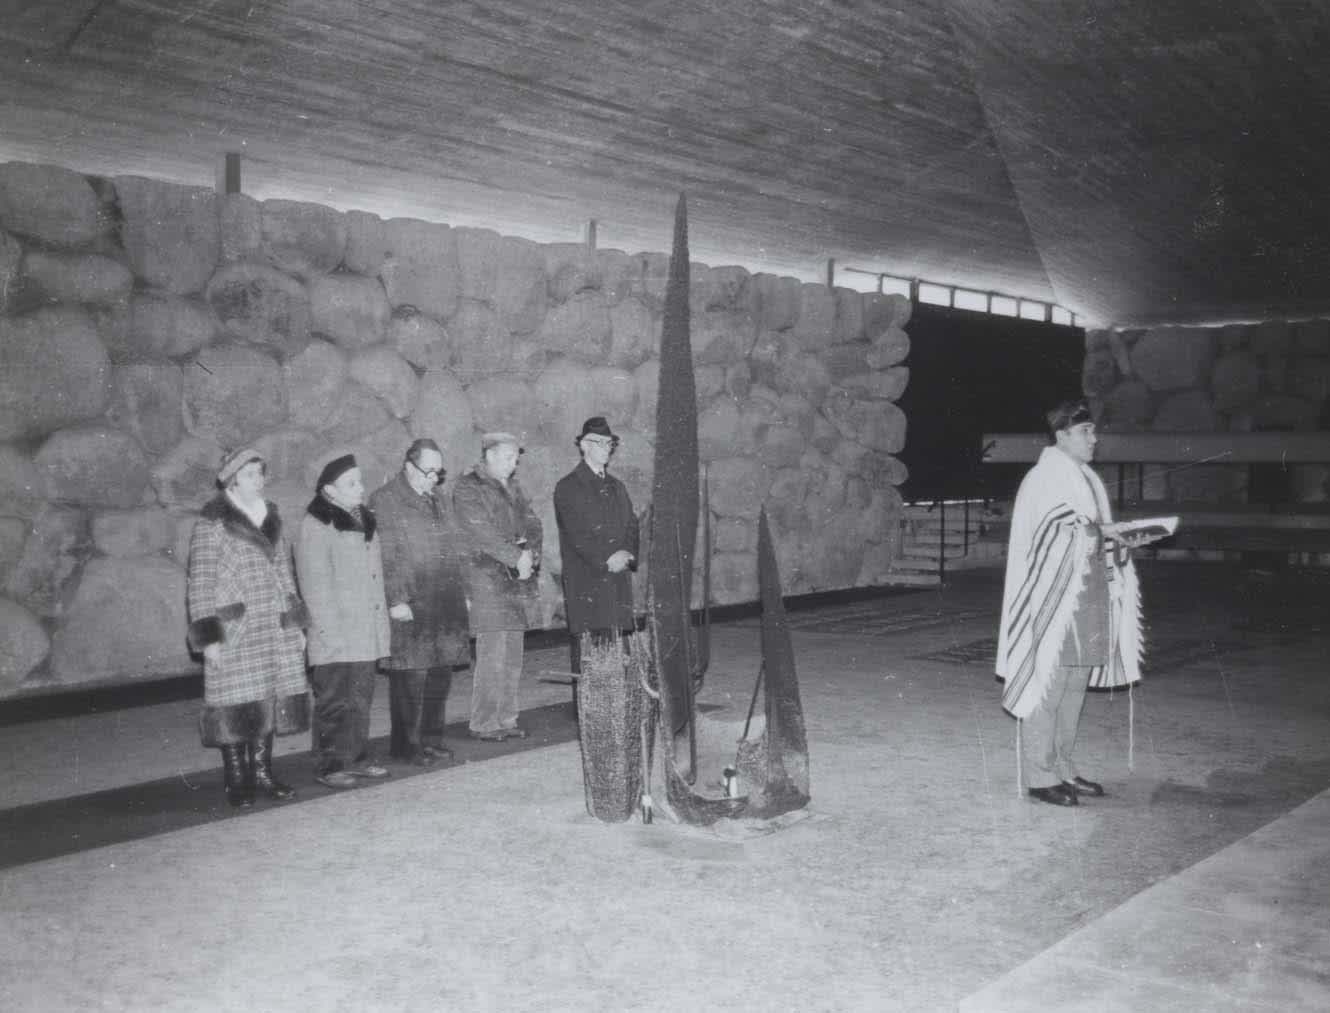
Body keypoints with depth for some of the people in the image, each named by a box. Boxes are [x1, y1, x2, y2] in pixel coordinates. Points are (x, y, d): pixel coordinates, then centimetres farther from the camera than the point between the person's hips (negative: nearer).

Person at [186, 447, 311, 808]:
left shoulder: (271, 517, 14)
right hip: (235, 633, -6)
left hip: (277, 630, 6)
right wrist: (208, 636, -11)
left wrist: (298, 623, 16)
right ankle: (237, 779, 7)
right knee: (236, 703, -4)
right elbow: (200, 584, -6)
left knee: (273, 698, 5)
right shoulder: (212, 524, -4)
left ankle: (262, 771, 17)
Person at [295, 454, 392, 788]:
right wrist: (329, 629, -17)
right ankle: (332, 765, 4)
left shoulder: (365, 520, 15)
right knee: (336, 701, -3)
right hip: (336, 636, -7)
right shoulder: (314, 526, -8)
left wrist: (382, 619, 14)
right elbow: (315, 584, -12)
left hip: (367, 633, 7)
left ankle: (358, 758, 21)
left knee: (361, 699, 12)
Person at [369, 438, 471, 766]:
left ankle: (431, 738, 23)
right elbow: (385, 558, -13)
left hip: (446, 608, 8)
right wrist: (397, 600, -18)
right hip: (409, 608, -8)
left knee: (440, 674, 11)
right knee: (410, 676, -5)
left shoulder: (440, 503, 19)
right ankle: (407, 744, 6)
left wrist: (462, 592, 18)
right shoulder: (384, 502, -7)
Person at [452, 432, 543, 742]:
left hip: (516, 578, 7)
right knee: (493, 654, -9)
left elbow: (532, 523, 14)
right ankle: (484, 723, -2)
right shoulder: (467, 488, -3)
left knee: (512, 656, 7)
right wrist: (517, 557, -14)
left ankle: (506, 719, 14)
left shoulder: (512, 488, 20)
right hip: (487, 579, -7)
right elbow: (482, 533, -14)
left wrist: (531, 552, -6)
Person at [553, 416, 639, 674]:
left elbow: (632, 525, 14)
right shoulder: (568, 487, 0)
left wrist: (627, 554, -5)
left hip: (618, 579, 5)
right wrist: (606, 560, -15)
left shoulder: (616, 486, 20)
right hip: (585, 582, -5)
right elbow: (576, 534, -9)